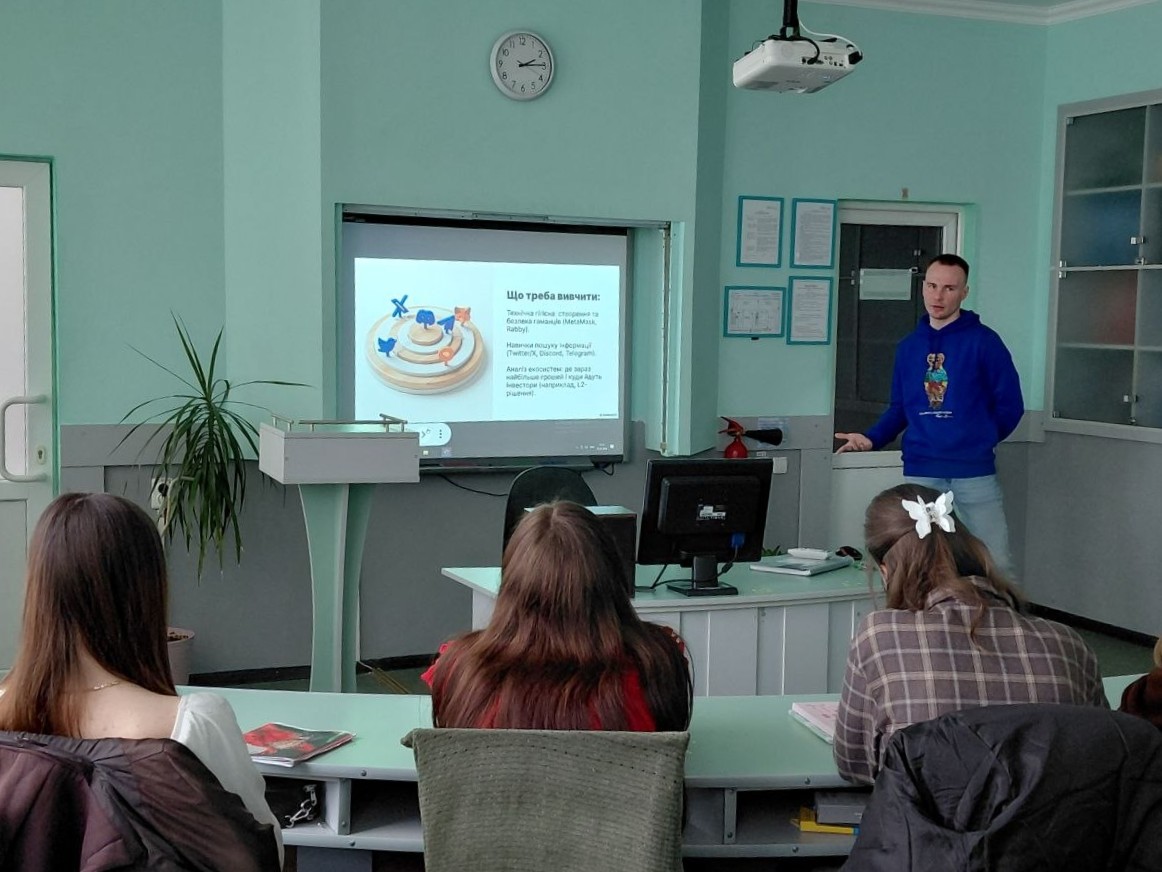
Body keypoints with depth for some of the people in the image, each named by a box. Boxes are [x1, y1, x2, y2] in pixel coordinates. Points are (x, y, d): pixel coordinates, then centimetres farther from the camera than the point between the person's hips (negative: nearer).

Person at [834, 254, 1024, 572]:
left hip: (975, 473, -3)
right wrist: (871, 439, 1)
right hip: (919, 473, 3)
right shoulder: (908, 346, 11)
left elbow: (1010, 404, 1)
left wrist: (981, 441, 0)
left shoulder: (983, 341, -1)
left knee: (996, 564, -2)